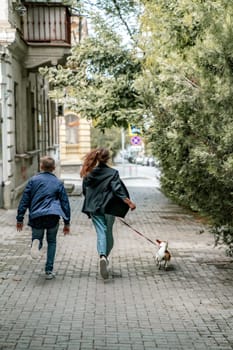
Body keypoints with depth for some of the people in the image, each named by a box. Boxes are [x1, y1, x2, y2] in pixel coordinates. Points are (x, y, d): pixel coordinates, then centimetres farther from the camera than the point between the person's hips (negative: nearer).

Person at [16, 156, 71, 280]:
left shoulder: (33, 180, 8)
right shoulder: (58, 183, 9)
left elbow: (24, 200, 6)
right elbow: (65, 203, 10)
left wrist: (20, 218, 11)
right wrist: (67, 222, 15)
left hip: (36, 217, 0)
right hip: (53, 216, 0)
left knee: (37, 238, 18)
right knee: (52, 242, 17)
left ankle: (36, 242, -21)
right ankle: (49, 271, 9)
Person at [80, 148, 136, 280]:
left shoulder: (89, 174, 2)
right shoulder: (113, 173, -8)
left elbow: (85, 191, 11)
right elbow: (118, 189, -17)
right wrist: (129, 202, -18)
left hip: (94, 208, 2)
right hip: (108, 208, -2)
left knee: (101, 232, -3)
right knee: (109, 232, 17)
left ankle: (102, 256, -27)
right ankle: (106, 257, 29)